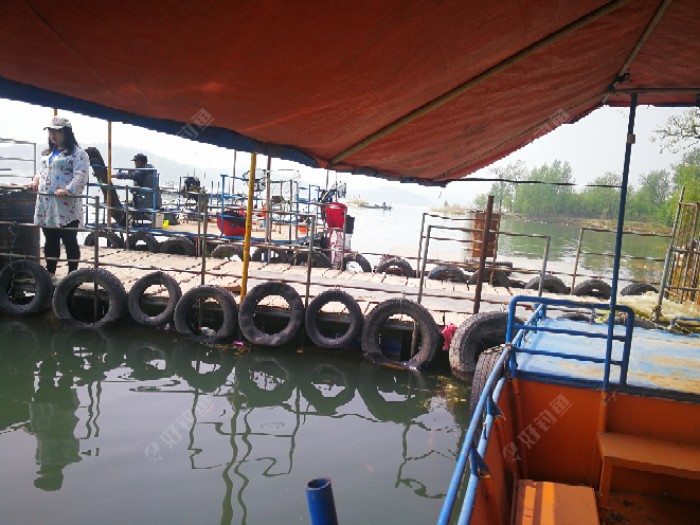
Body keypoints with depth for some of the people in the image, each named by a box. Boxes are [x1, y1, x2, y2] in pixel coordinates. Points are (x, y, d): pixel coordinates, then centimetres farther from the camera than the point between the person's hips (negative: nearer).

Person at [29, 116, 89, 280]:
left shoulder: (77, 153, -6)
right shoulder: (50, 153, 21)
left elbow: (80, 177, -18)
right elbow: (43, 172, 30)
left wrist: (67, 190, -31)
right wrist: (36, 181, 9)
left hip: (66, 207, -8)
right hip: (46, 206, 8)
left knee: (70, 242, -1)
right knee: (50, 241, 14)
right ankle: (50, 273, 24)